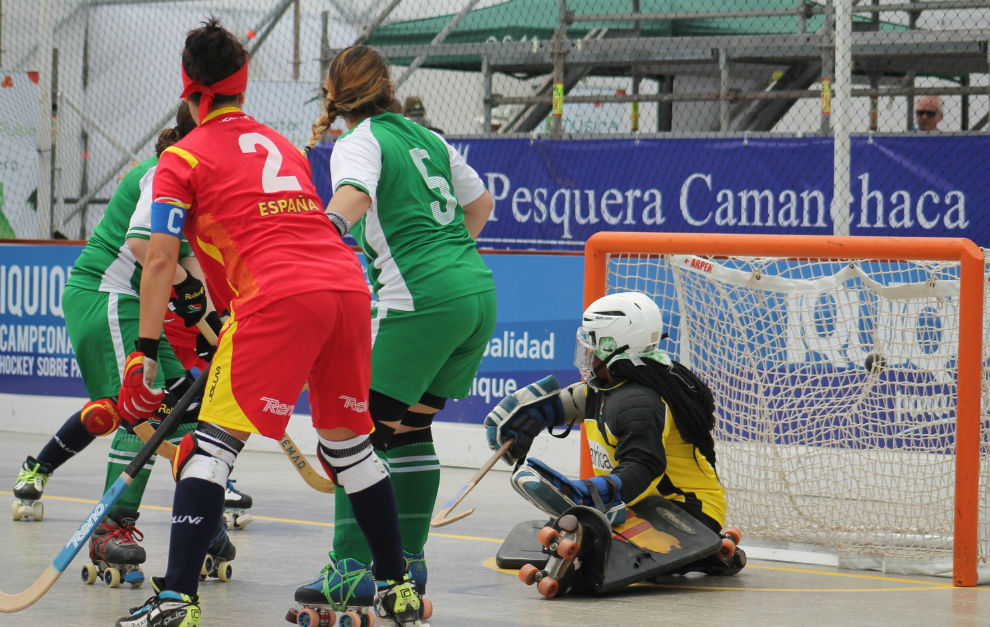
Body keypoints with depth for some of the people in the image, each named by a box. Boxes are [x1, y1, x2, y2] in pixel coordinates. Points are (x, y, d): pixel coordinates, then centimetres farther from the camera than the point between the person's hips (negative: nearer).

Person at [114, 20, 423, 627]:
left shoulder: (184, 157, 9)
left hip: (279, 295, -6)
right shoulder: (284, 147, 29)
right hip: (350, 285, 6)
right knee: (348, 441, 21)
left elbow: (161, 259, 0)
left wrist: (145, 352, 2)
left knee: (213, 444, -3)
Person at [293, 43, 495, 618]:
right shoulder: (427, 137, 19)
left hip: (422, 304, -7)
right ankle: (408, 561, 18)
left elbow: (352, 198, -25)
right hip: (479, 292, 8)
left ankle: (352, 564, -11)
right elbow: (480, 202, 30)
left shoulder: (359, 143, -3)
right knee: (410, 425, 17)